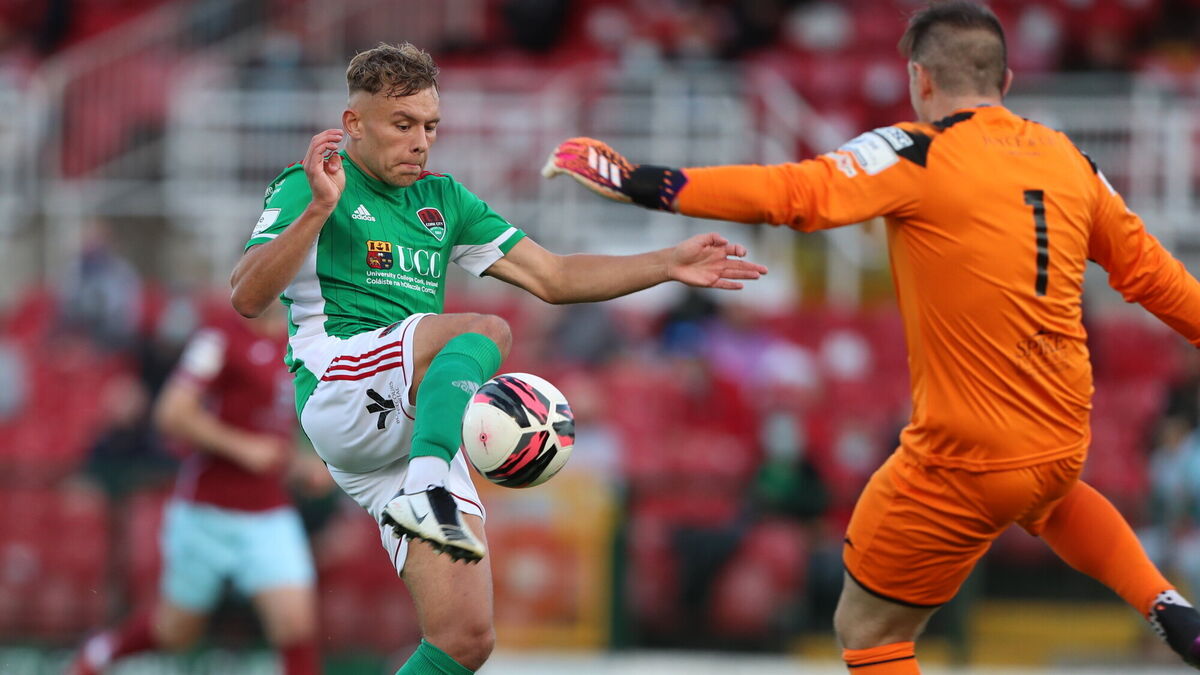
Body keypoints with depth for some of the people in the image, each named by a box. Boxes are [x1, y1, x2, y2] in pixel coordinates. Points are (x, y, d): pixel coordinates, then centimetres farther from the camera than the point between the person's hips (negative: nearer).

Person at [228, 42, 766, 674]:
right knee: (483, 332, -32)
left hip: (417, 430, 7)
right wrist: (318, 209, -22)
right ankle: (422, 492, -49)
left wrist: (670, 265, 14)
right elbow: (247, 297, -11)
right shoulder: (305, 188, 4)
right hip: (338, 395, -7)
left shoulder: (444, 200, 23)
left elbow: (552, 277, 24)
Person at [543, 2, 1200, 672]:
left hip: (966, 461, -6)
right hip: (1064, 445, 6)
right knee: (1050, 493, 42)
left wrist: (647, 184, -21)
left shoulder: (918, 156, -12)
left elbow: (790, 193, -22)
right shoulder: (1069, 159, 5)